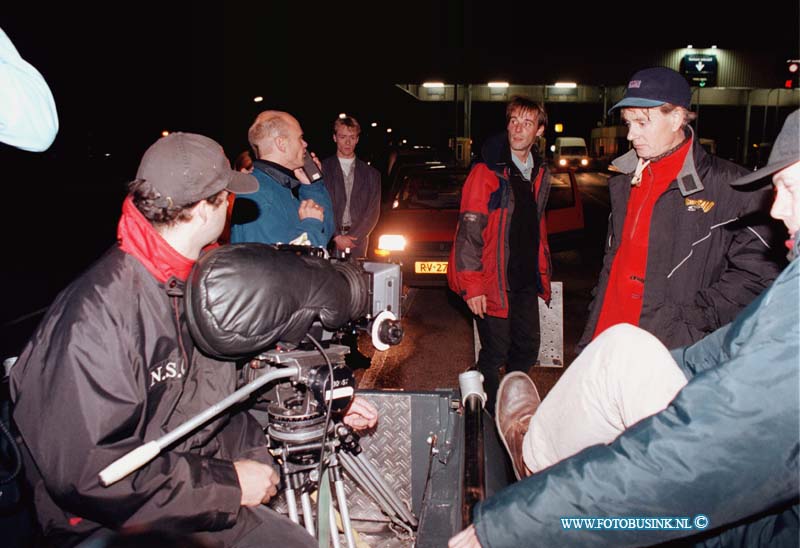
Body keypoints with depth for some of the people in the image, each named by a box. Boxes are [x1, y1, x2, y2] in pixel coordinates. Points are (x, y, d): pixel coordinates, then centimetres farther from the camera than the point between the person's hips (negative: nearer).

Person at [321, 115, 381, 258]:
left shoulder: (371, 174, 11)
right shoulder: (322, 169, 5)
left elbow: (373, 212, 5)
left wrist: (352, 237, -6)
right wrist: (336, 237, -10)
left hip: (357, 245, 1)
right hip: (327, 243, -1)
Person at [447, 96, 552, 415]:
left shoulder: (540, 174, 11)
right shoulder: (487, 172, -11)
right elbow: (469, 231, -14)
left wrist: (543, 270, 17)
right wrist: (472, 286, -18)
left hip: (527, 280, 7)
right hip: (493, 282, -7)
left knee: (528, 349, 14)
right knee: (495, 353, 1)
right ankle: (489, 418, 20)